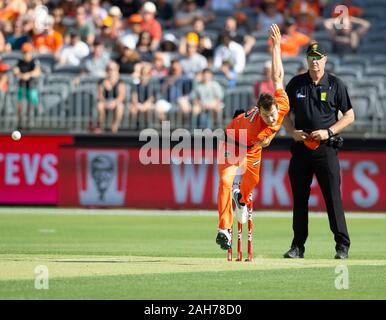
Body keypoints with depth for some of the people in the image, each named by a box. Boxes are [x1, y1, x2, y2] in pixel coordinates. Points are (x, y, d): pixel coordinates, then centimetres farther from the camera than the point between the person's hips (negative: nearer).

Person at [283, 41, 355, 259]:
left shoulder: (335, 84, 1)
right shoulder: (296, 84, 8)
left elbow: (349, 116, 3)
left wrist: (329, 132, -10)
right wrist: (293, 132, -4)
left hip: (326, 148, -3)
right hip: (301, 147, 3)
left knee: (333, 197, -6)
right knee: (299, 197, 6)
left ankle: (343, 245, -1)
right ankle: (298, 246, 13)